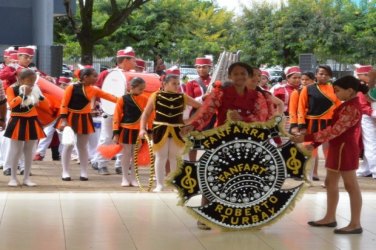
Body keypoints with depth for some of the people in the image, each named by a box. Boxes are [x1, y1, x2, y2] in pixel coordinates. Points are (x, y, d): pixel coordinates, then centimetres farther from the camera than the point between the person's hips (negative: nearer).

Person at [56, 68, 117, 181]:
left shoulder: (94, 90, 3)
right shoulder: (72, 87, -12)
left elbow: (108, 96, -4)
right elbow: (64, 104, -12)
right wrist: (63, 120, -19)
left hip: (84, 119, 5)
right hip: (70, 118, -5)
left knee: (83, 146, 9)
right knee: (68, 145, -2)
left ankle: (84, 173, 15)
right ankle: (65, 172, 5)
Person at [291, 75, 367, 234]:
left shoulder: (351, 108, -19)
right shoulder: (347, 105, 14)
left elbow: (334, 131, -25)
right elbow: (334, 129, 15)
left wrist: (307, 138, -25)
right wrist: (315, 143, 8)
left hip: (344, 149, -10)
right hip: (338, 148, 10)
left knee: (351, 185, -5)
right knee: (330, 183, 13)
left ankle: (355, 224, 0)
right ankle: (330, 218, 21)